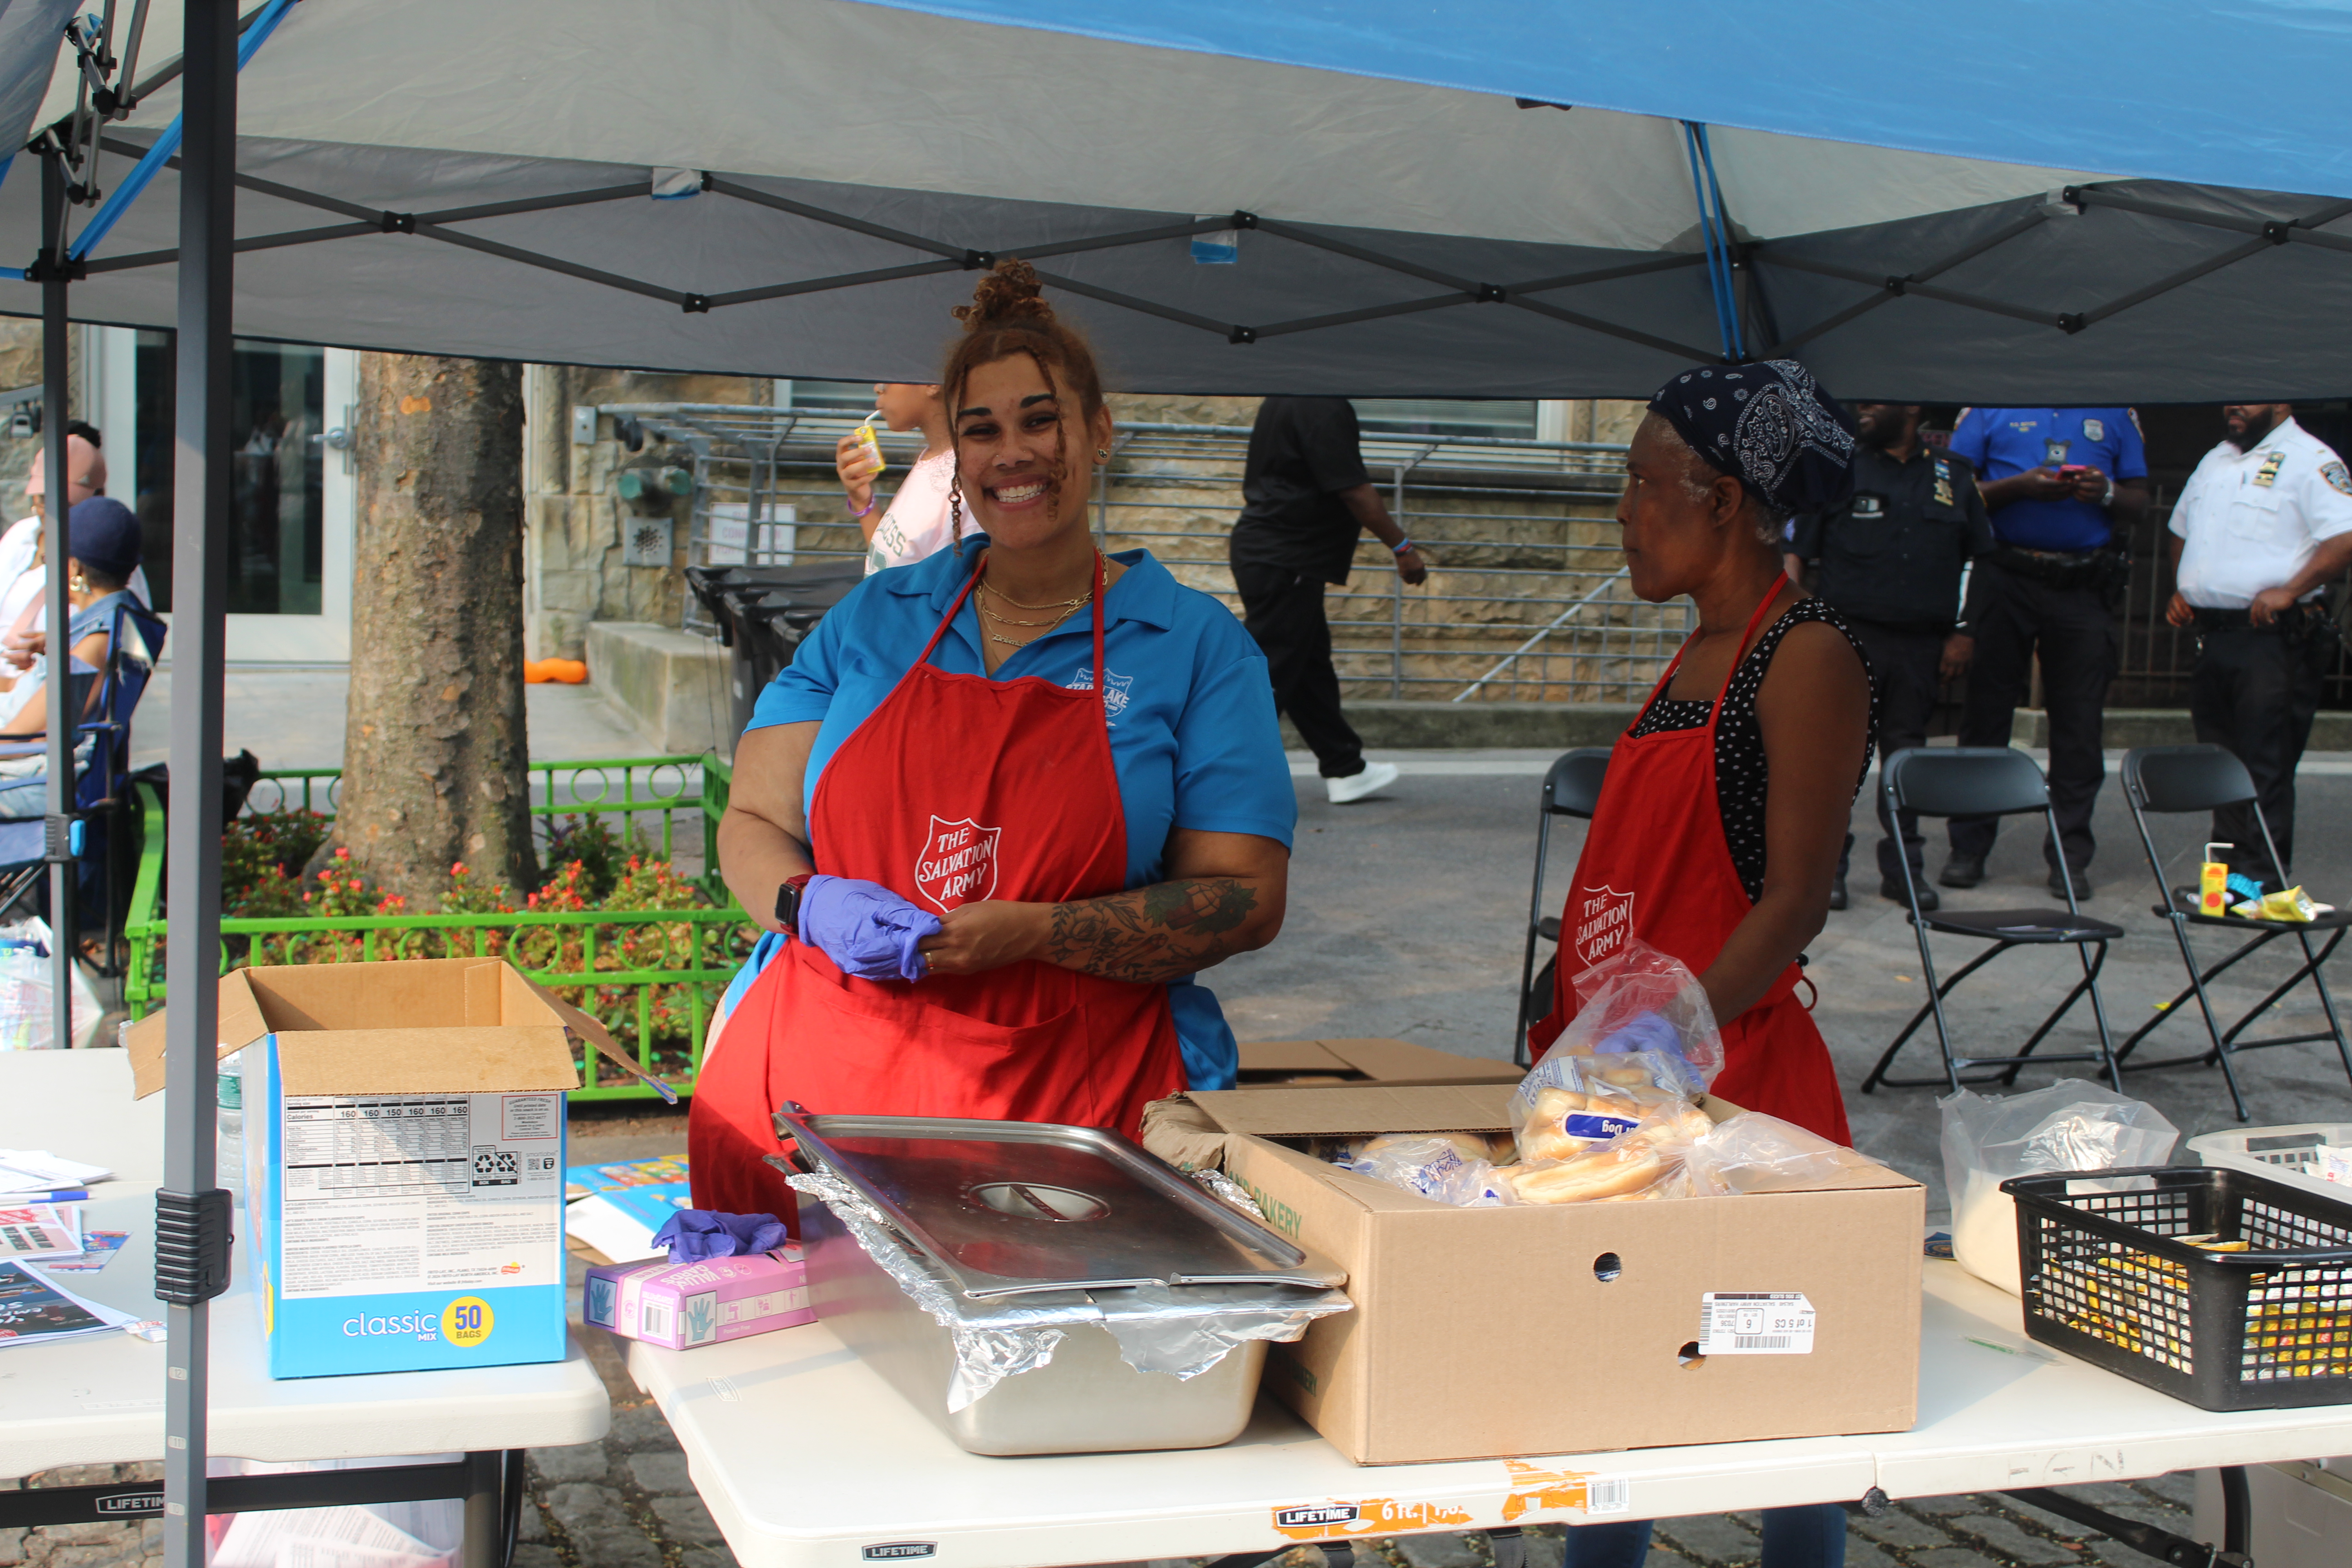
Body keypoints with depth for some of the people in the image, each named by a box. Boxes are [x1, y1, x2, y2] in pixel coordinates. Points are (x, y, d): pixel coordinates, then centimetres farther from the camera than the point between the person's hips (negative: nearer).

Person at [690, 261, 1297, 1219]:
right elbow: (751, 827, 16)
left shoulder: (1195, 644, 6)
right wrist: (810, 903, -8)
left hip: (1069, 1099, -2)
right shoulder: (871, 621, 15)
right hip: (819, 1078, 2)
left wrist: (1033, 934, -14)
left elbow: (1246, 900, -1)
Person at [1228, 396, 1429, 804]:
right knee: (1269, 675, -6)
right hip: (1284, 565, -11)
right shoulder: (1325, 407, -20)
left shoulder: (1284, 399, 12)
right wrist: (1402, 547, -12)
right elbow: (1353, 491, -20)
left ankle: (1346, 769, 26)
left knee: (1312, 667, 17)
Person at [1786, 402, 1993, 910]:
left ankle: (1904, 865, 16)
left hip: (1922, 645, 2)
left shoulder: (1953, 477, 11)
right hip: (1848, 635, -2)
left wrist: (1964, 632, 7)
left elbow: (1976, 560, 15)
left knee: (1907, 751, 7)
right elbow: (1796, 555, 1)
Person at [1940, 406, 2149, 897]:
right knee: (1987, 713, 3)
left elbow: (2139, 502, 14)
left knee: (2080, 723, 0)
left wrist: (2107, 493, -8)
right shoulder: (1991, 405, 6)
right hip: (2006, 577, -1)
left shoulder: (2116, 413, 12)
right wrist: (2019, 486, -14)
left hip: (2085, 585, 1)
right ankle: (1969, 847, 12)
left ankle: (2070, 856, 6)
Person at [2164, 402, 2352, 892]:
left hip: (2271, 637, -8)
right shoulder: (2216, 461, 19)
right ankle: (2227, 874, 18)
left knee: (2265, 768, -7)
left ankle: (2263, 882, -5)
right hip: (2212, 632, 8)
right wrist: (2180, 590, 17)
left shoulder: (2310, 460, -7)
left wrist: (2287, 592, -25)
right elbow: (2183, 529, 32)